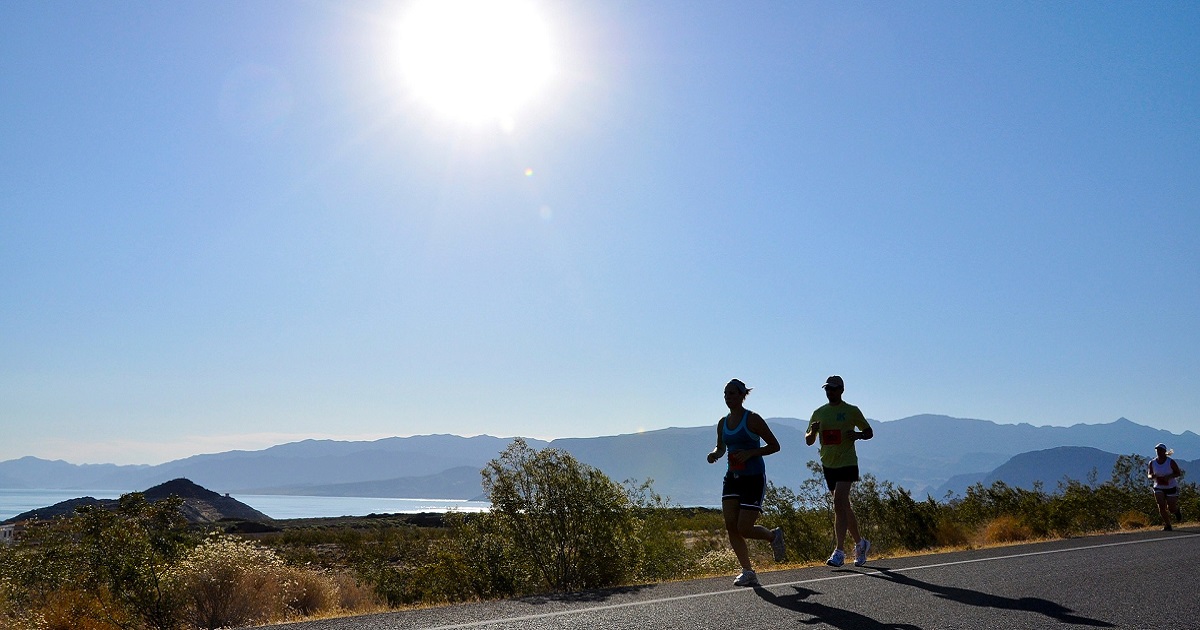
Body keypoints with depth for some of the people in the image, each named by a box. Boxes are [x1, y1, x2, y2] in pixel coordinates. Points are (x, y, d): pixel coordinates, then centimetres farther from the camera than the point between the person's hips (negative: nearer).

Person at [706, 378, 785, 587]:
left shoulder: (753, 419, -9)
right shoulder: (723, 423, 9)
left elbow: (774, 446, -6)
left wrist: (750, 453, -19)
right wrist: (715, 454, -1)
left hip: (754, 478, -6)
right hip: (732, 477, 6)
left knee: (744, 529, -8)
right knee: (730, 526, -5)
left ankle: (773, 535, 24)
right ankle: (748, 572, 5)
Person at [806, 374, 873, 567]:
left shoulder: (851, 411, 0)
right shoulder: (819, 413, 10)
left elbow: (869, 432, 8)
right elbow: (808, 441, 12)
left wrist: (858, 435, -13)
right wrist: (813, 431, -10)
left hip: (847, 463, -5)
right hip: (828, 465, 5)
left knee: (839, 505, -17)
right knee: (845, 508, 14)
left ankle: (839, 552, -18)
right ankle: (860, 543, 32)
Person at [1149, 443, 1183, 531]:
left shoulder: (1171, 462, -13)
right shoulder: (1152, 463, -4)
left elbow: (1178, 473, -6)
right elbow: (1149, 475, 4)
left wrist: (1169, 476, -25)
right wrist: (1152, 476, -20)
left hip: (1171, 488, -2)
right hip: (1159, 488, 2)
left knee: (1171, 509, 1)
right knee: (1161, 506, -14)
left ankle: (1177, 510, 40)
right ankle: (1167, 525, 1)